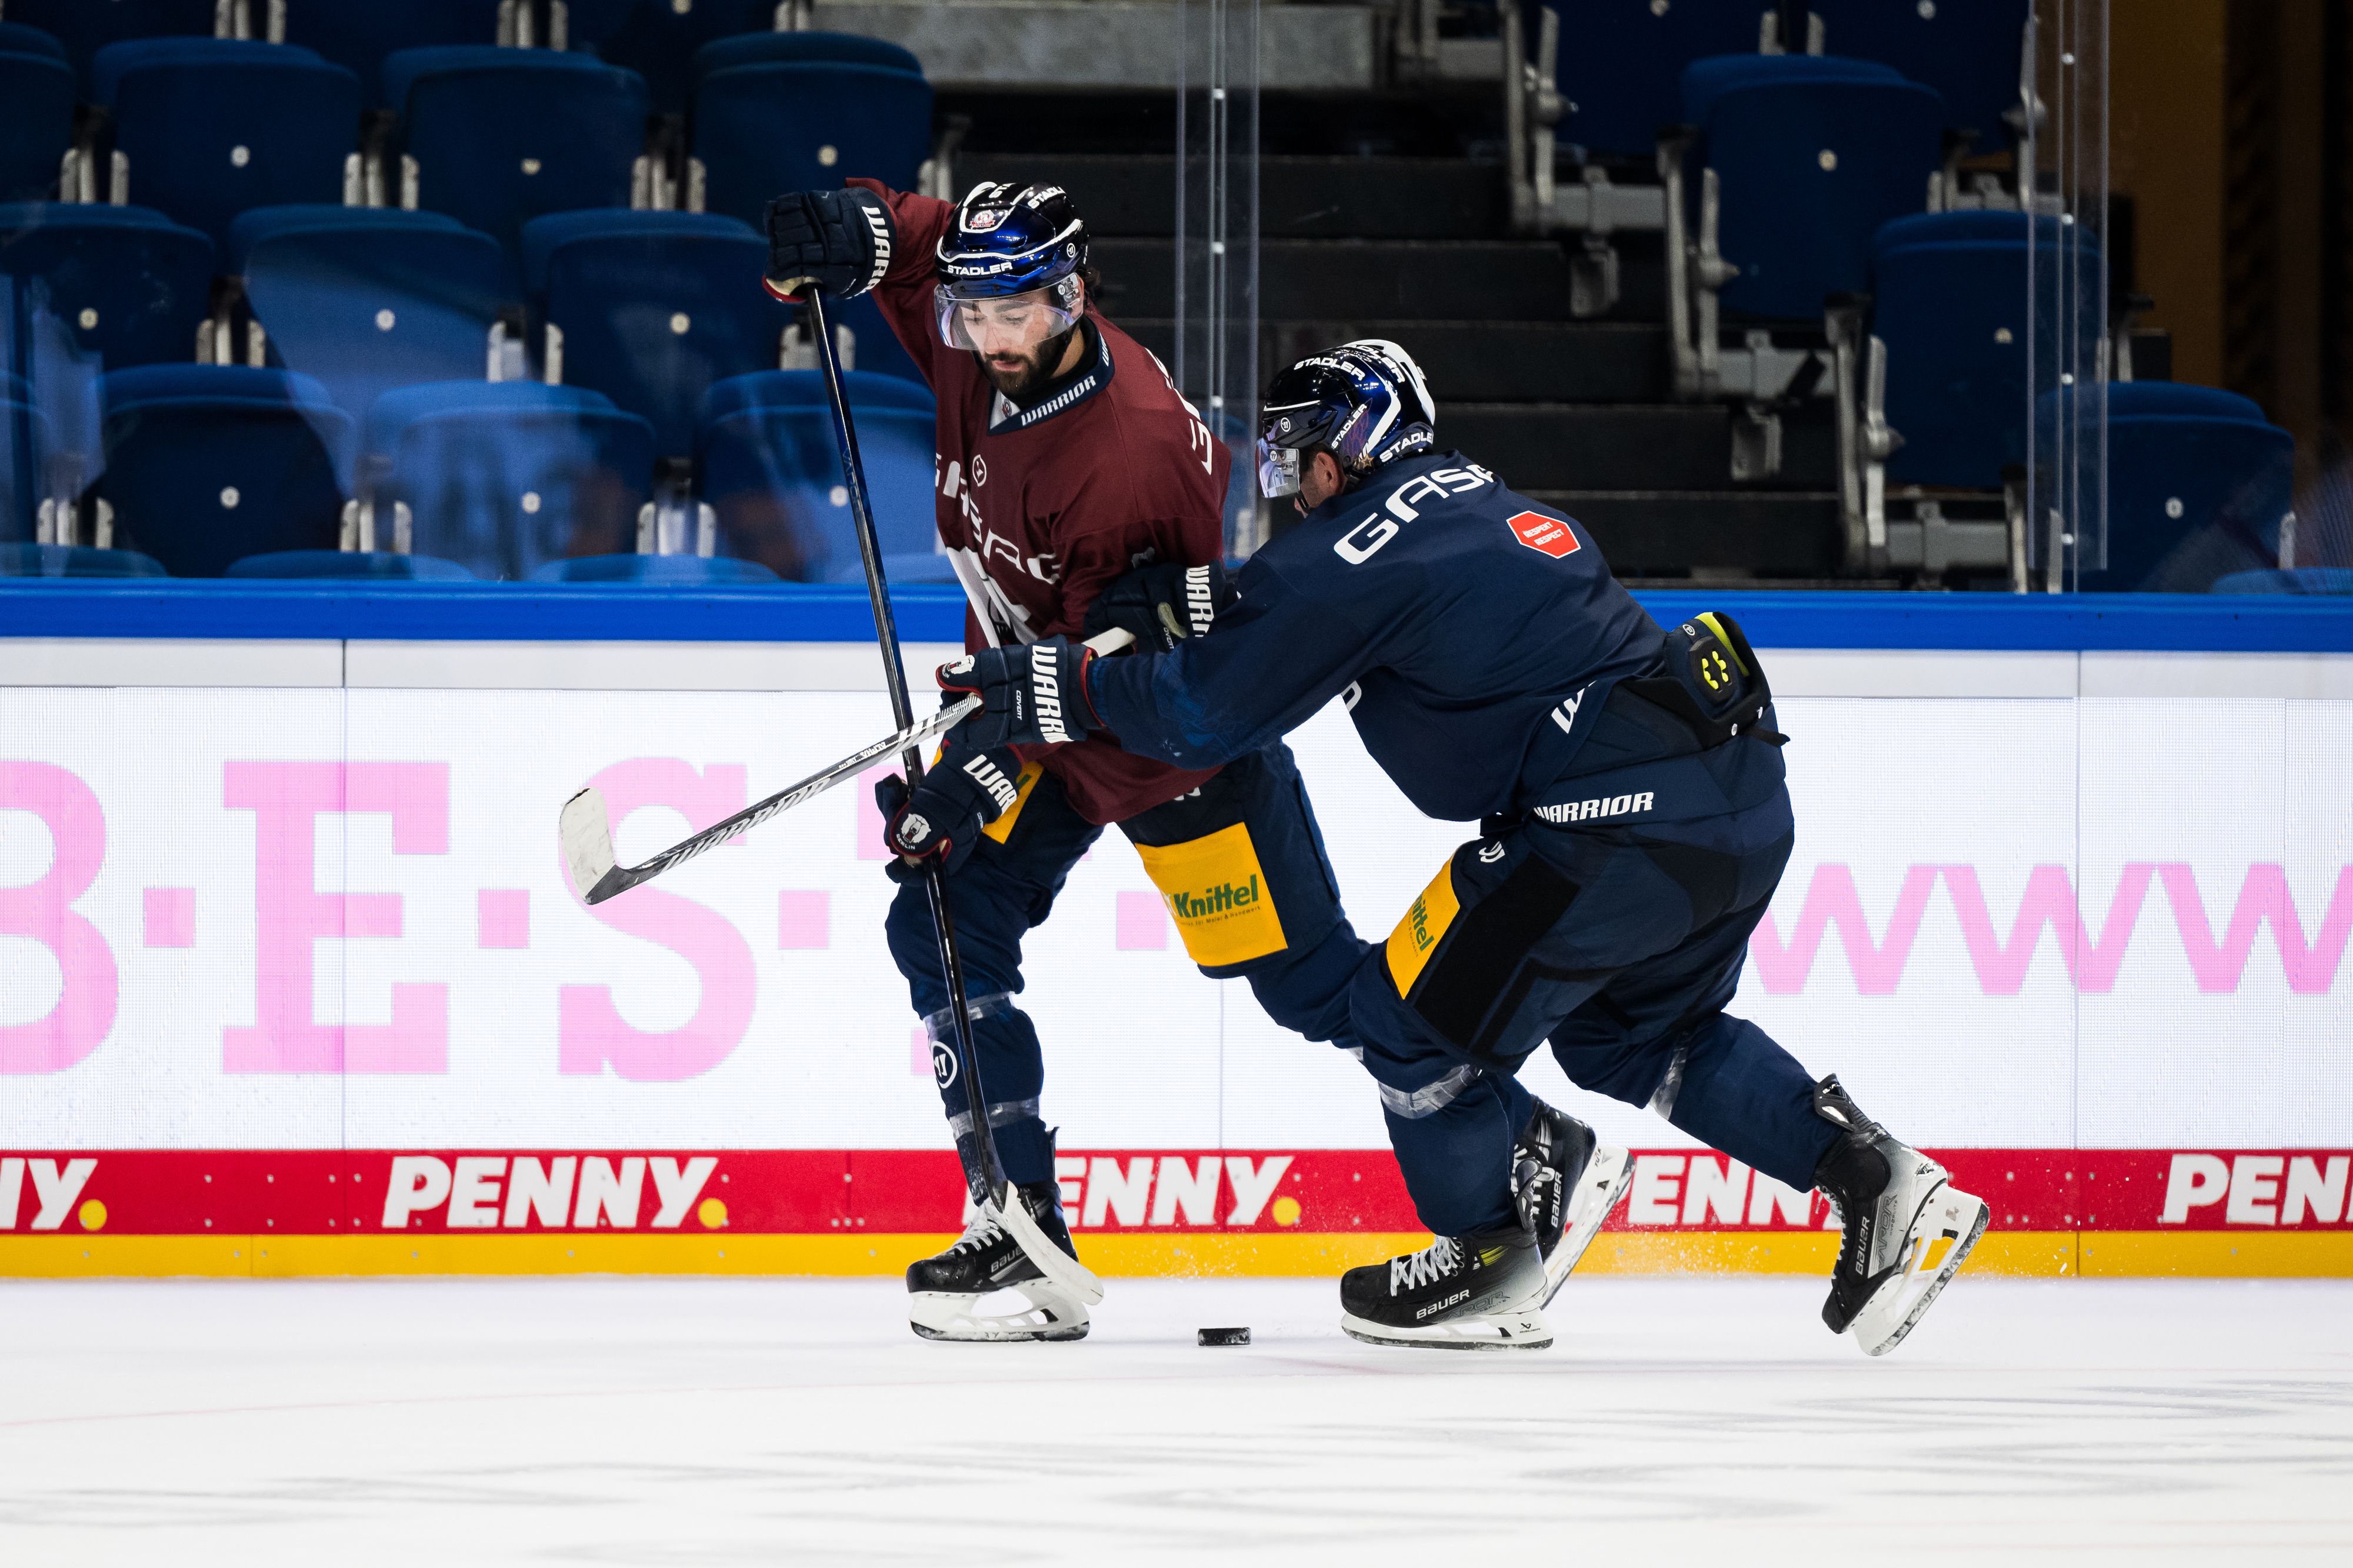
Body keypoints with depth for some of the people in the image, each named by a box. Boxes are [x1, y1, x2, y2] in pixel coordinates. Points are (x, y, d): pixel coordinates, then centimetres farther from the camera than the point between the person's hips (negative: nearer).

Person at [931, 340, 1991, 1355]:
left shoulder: (1356, 555, -5)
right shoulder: (1482, 502, 22)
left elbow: (1202, 713, -2)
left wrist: (1059, 686, 9)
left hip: (1626, 822, -9)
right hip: (1749, 797, 9)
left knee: (1416, 1011, 7)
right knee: (1631, 1030, 27)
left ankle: (1488, 1266, 21)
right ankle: (1871, 1174, 16)